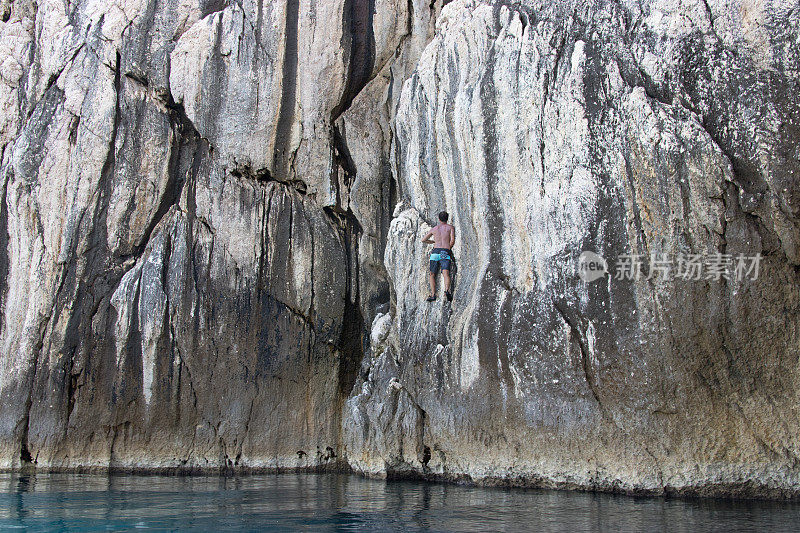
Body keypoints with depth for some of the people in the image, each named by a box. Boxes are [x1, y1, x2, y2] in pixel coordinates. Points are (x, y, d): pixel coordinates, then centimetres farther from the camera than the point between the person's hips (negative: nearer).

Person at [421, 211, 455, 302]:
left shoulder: (434, 228, 21)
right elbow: (452, 241, -1)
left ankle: (433, 294, -5)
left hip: (435, 252, 1)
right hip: (445, 253, -1)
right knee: (446, 273, -16)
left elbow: (423, 240, 28)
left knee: (432, 274, 9)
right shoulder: (450, 227, 14)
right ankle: (447, 290, -42)